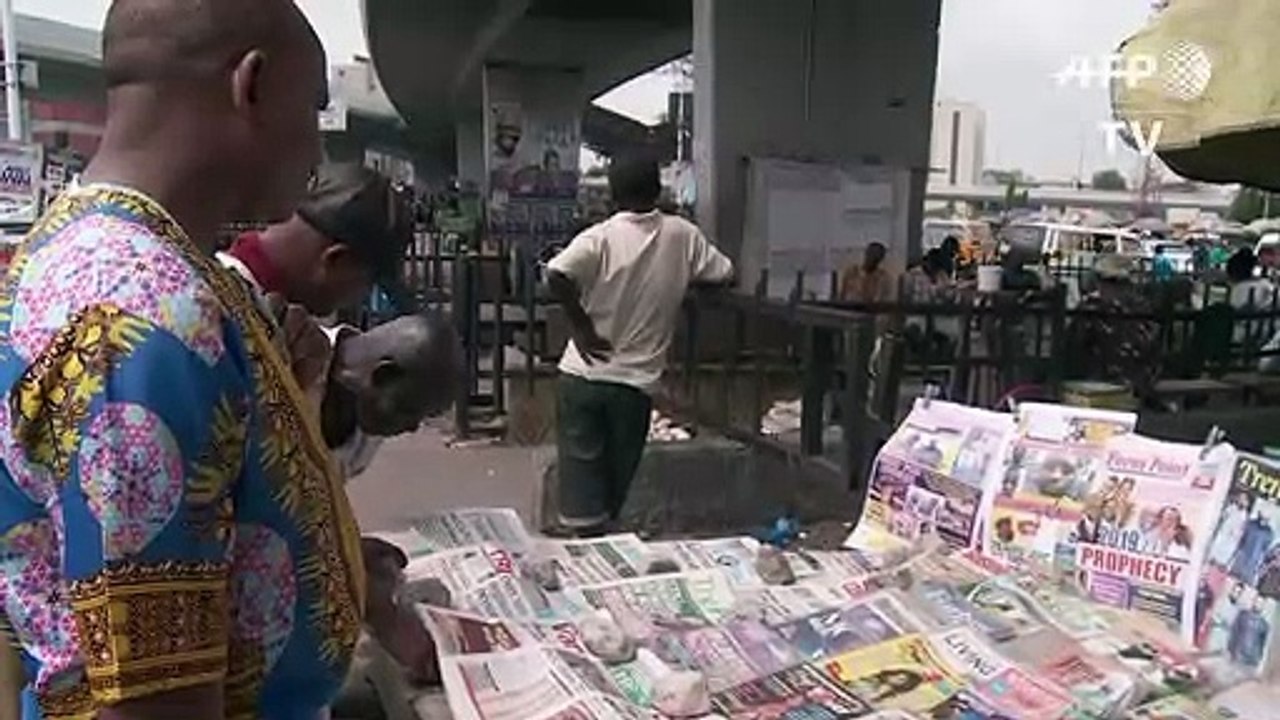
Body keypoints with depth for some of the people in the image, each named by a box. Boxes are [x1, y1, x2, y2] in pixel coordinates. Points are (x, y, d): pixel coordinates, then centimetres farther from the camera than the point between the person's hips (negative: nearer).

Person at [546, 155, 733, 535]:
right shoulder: (683, 235, -2)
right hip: (637, 380, 2)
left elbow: (556, 275, -25)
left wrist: (581, 327, -14)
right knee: (618, 473, 16)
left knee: (582, 465, 7)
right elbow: (724, 275, 8)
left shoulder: (600, 237, -9)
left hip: (583, 374, -1)